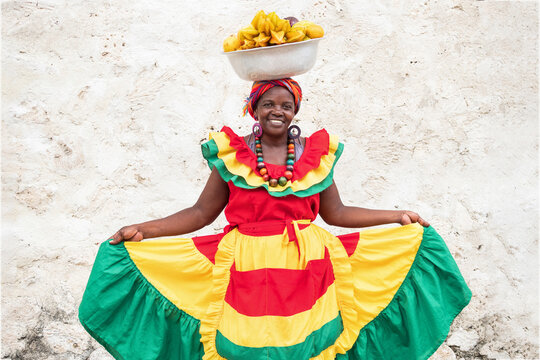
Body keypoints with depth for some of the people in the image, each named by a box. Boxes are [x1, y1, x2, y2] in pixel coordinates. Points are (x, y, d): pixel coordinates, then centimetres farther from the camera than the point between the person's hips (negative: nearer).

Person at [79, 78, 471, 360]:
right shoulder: (231, 154, 3)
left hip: (305, 267, 1)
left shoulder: (317, 154, 7)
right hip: (245, 268, -1)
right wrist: (142, 230, -3)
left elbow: (336, 213, 12)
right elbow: (201, 213, 4)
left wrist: (397, 217, 10)